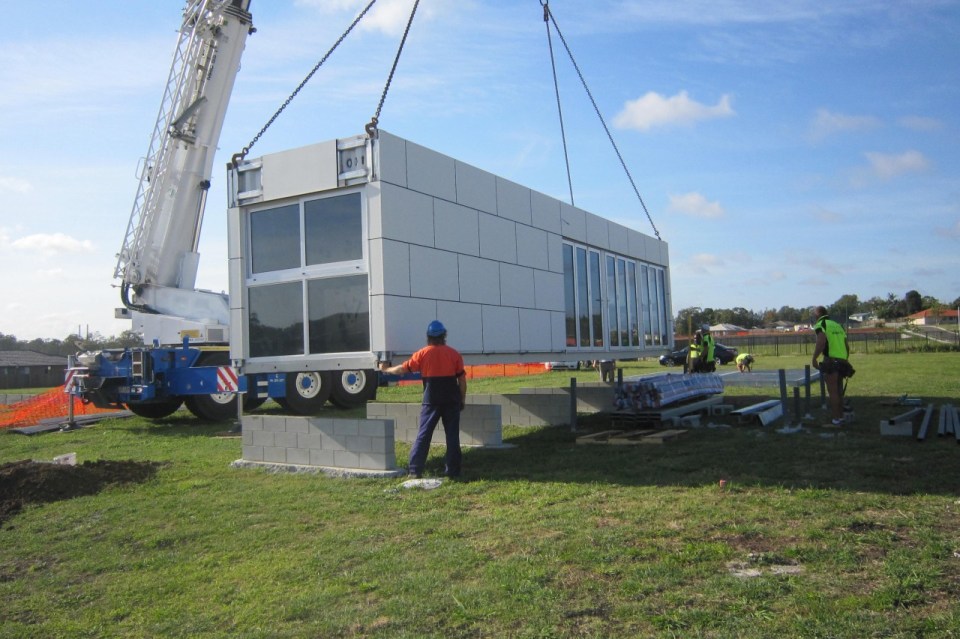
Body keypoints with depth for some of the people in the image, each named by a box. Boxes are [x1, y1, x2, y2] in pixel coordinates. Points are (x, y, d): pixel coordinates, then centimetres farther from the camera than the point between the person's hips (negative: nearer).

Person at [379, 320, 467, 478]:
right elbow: (462, 379, 0)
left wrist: (386, 369, 21)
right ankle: (453, 470, 8)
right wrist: (462, 399, 11)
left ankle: (415, 469, 4)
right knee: (452, 435, 6)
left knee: (423, 435, 5)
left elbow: (403, 369, 5)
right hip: (451, 400, 0)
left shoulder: (423, 354, -1)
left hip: (431, 401, 0)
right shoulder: (454, 354, 1)